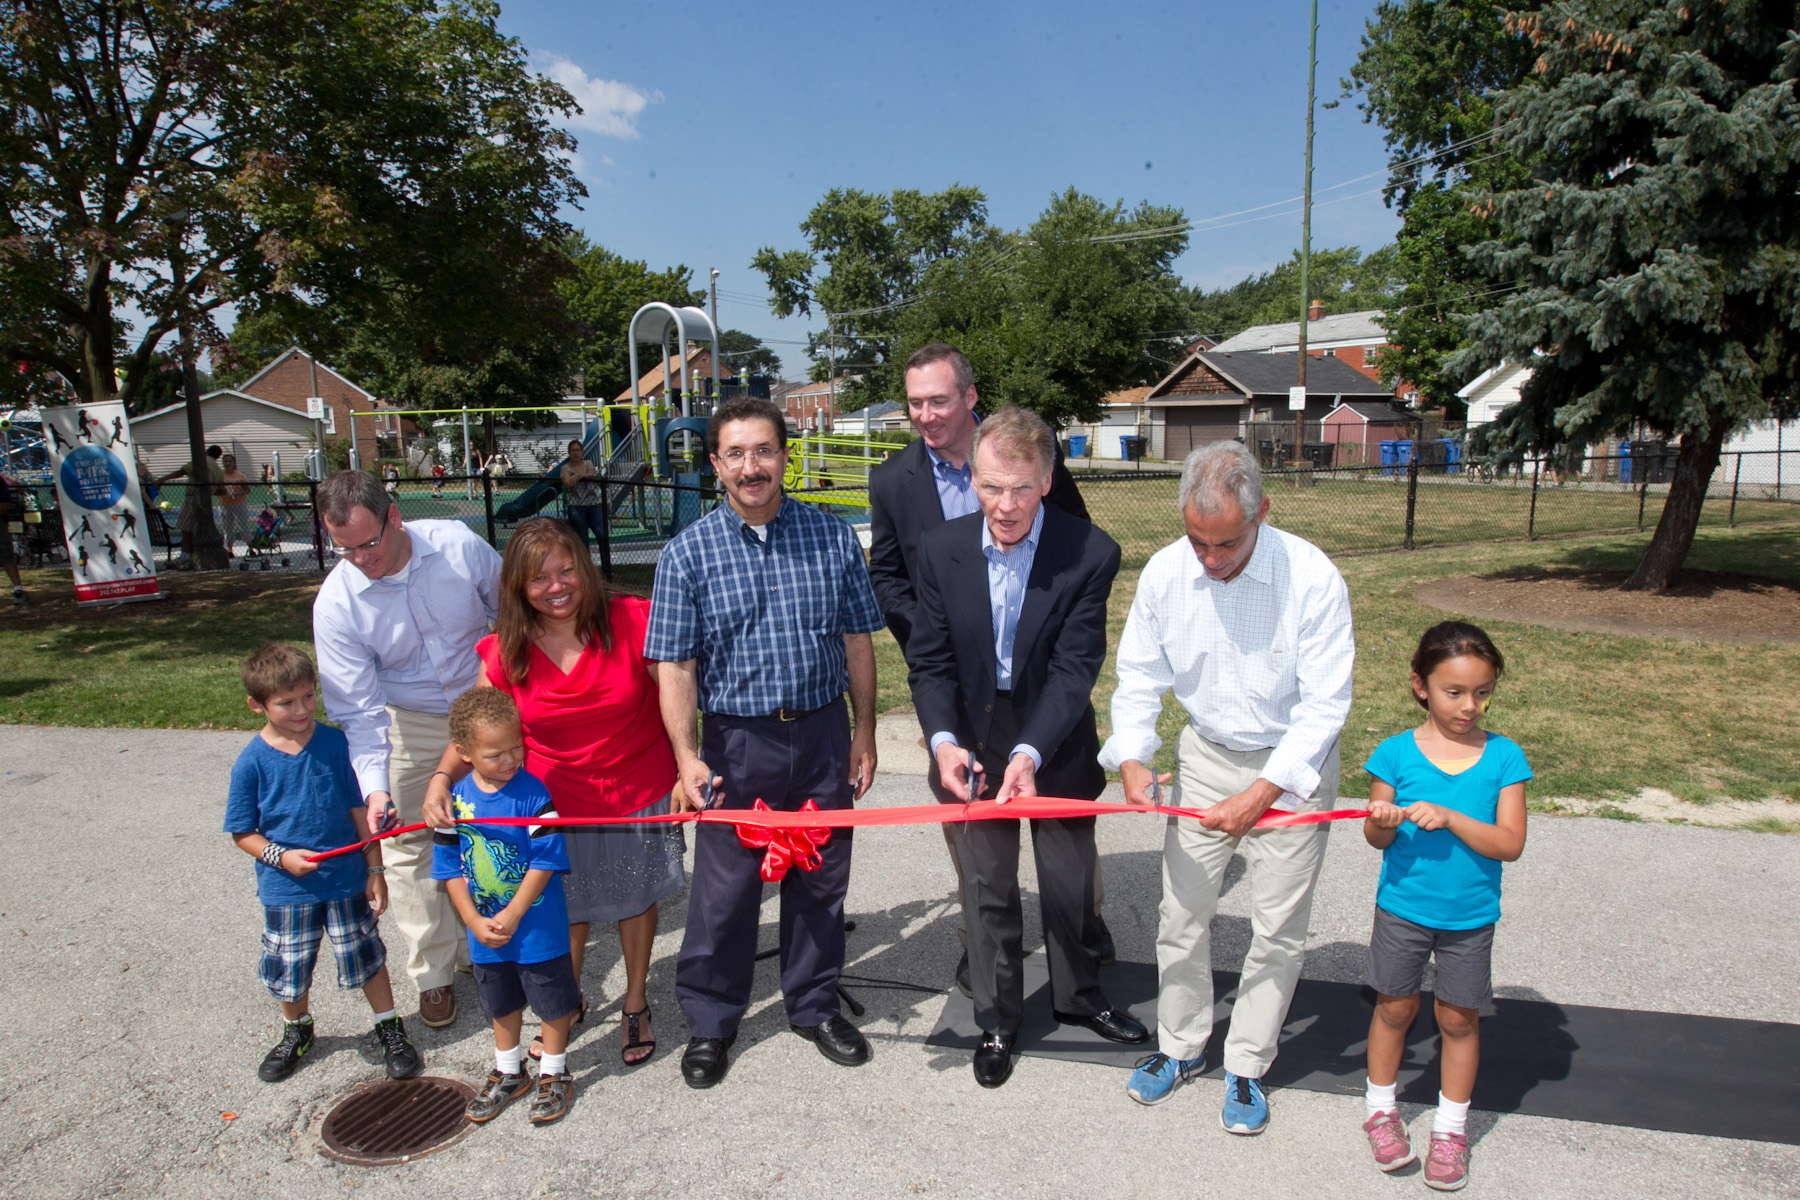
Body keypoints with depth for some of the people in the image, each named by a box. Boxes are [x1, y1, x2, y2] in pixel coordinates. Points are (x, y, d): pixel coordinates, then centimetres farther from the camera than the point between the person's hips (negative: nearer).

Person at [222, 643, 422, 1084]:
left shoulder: (336, 744, -10)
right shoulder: (252, 763, -11)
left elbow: (361, 811, -3)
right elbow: (243, 832, -4)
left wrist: (375, 870, -2)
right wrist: (280, 857, -21)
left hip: (347, 881, 0)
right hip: (286, 889, 0)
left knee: (367, 957, 13)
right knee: (289, 970, 17)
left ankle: (390, 1028, 33)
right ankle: (297, 1031, 46)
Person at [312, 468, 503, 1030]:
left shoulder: (458, 544, -20)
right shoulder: (336, 603, -20)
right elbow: (358, 709, -19)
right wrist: (374, 785, -30)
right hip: (409, 726, -1)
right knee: (411, 847, 2)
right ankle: (433, 974, 20)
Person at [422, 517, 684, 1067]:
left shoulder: (630, 621, -16)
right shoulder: (507, 651, -9)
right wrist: (441, 780, -21)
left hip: (638, 793, -1)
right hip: (556, 804, 1)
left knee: (637, 898, 16)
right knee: (566, 908, 13)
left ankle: (636, 1006, 39)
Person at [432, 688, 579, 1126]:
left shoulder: (532, 793, -19)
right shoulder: (456, 798, -7)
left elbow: (546, 861, -18)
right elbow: (449, 867, -2)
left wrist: (511, 916, -17)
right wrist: (475, 922, -9)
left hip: (538, 928, -4)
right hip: (485, 933, 4)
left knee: (553, 1002, 12)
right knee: (501, 1004, 23)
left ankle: (554, 1073, 33)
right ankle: (508, 1072, 43)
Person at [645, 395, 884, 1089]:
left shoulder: (832, 539, 0)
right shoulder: (689, 553, -5)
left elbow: (857, 641, 5)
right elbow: (675, 666, -8)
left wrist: (864, 733, 6)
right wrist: (688, 758, -17)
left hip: (823, 737, 2)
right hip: (738, 742, -2)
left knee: (820, 880, 15)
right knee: (725, 889, 8)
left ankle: (815, 1005, 37)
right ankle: (711, 1021, 30)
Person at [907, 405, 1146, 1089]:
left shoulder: (1090, 554, -19)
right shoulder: (942, 550, -11)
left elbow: (1075, 668, -20)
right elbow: (932, 661, -8)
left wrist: (1029, 754, -32)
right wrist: (944, 741, -24)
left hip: (1056, 746, -1)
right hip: (971, 747, 1)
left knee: (1071, 885, 19)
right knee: (987, 893, 14)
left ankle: (1078, 996, 46)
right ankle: (997, 1021, 35)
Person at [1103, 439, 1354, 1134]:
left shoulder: (1312, 579, -23)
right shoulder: (1164, 573, -14)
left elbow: (1324, 704, -19)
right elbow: (1141, 675, -3)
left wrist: (1259, 795, -24)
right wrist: (1132, 757, -18)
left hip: (1292, 765, -2)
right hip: (1206, 756, 3)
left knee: (1277, 927, 7)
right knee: (1182, 912, 9)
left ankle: (1247, 1067, 28)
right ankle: (1181, 1047, 32)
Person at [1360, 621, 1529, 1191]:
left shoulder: (1503, 757, -7)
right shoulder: (1397, 752, -9)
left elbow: (1510, 844, -13)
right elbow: (1374, 838, -4)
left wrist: (1449, 818, -26)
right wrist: (1384, 823, -26)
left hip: (1470, 916, 1)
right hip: (1402, 907, 0)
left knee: (1458, 1017, 13)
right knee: (1395, 1007, 14)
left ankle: (1451, 1127, 33)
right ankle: (1381, 1107, 35)